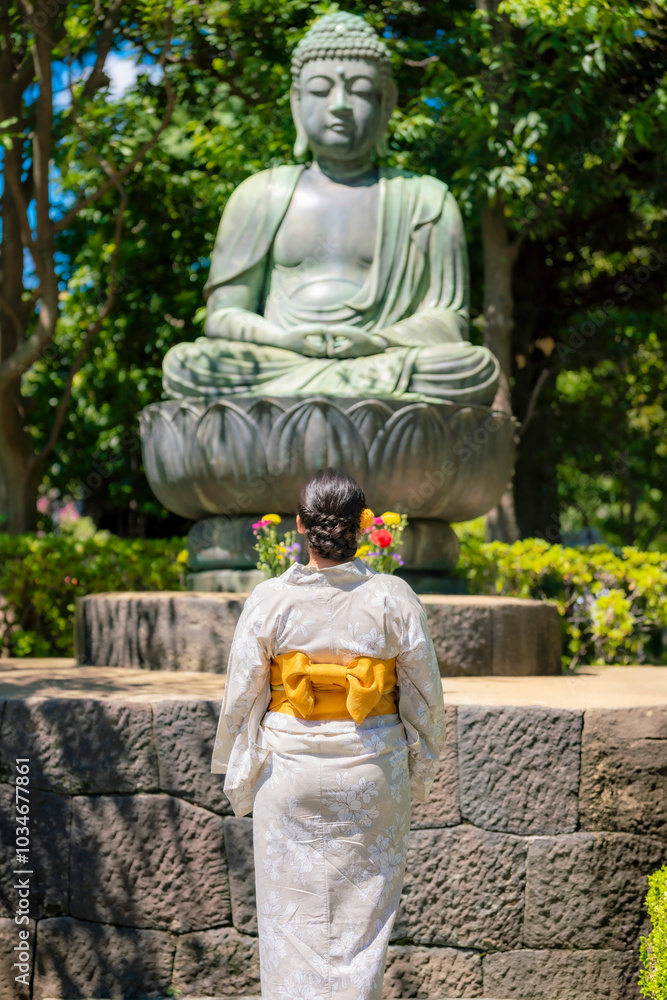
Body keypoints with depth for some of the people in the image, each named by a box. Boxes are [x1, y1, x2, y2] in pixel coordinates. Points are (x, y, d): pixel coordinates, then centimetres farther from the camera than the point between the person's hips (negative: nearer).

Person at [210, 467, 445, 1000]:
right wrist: (421, 771, 13)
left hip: (290, 774, 0)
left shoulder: (269, 600, -9)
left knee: (292, 913, 11)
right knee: (362, 912, 12)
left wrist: (241, 781, 10)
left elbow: (241, 697, -3)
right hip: (372, 773, 0)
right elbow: (425, 695, -1)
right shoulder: (394, 598, -9)